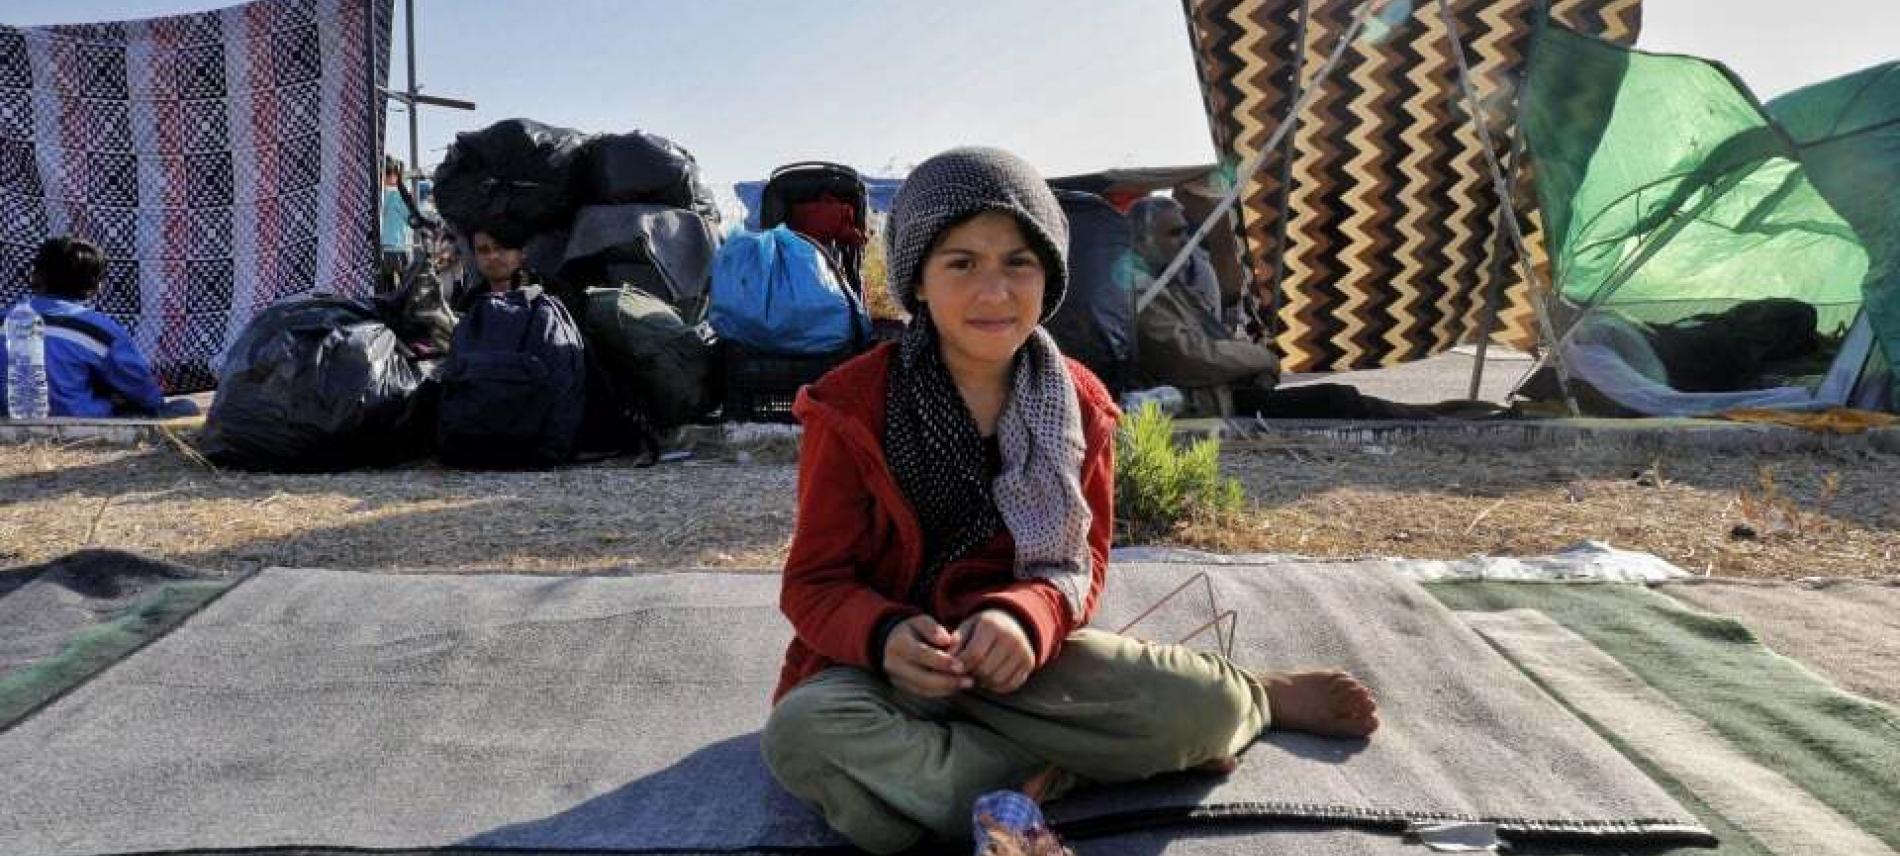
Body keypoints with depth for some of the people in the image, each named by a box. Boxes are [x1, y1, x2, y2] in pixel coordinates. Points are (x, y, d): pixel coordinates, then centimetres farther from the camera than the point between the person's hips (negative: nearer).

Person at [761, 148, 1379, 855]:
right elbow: (814, 585, -8)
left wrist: (1026, 618, -24)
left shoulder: (1078, 403, -1)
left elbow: (1081, 564, 1)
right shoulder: (854, 406, -11)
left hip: (1017, 659, 2)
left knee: (1202, 708, -22)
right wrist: (886, 636, -31)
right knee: (805, 732, -35)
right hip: (883, 661, -1)